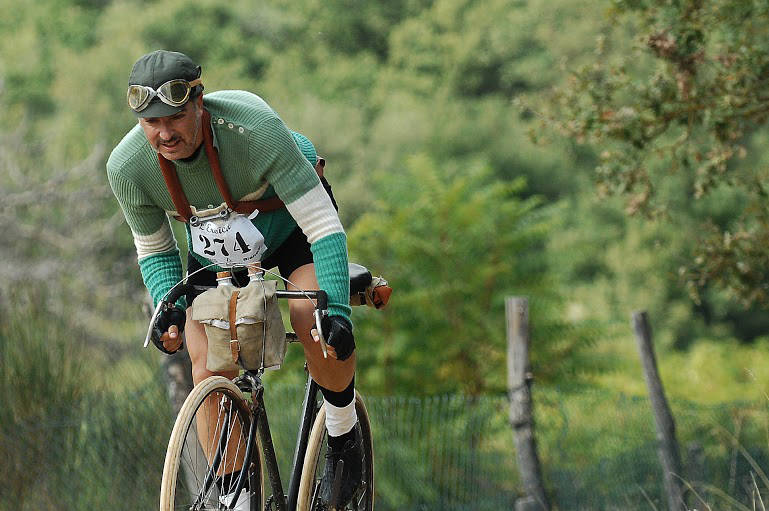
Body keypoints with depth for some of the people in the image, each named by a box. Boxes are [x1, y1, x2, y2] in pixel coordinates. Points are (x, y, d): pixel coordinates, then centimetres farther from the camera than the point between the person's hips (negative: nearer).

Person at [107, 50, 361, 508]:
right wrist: (169, 306, -24)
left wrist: (337, 310, -43)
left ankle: (344, 439, -2)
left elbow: (326, 227, -35)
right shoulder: (127, 166, -27)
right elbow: (154, 249, -6)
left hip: (289, 218, -3)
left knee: (315, 322, -28)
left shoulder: (256, 129, -39)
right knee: (210, 372, -11)